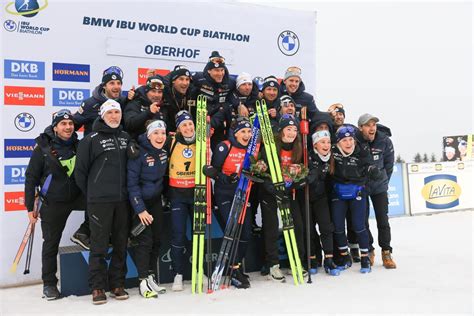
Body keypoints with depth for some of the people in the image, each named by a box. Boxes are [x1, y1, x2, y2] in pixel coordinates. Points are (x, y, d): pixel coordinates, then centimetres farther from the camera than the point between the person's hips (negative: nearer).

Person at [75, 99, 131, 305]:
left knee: (121, 244, 9)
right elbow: (80, 170, 1)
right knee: (99, 245, -1)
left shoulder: (126, 138, 12)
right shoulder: (91, 139, -2)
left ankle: (117, 284, 20)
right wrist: (90, 193, 5)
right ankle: (98, 287, 10)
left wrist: (129, 191, 13)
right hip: (99, 201, -4)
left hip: (123, 199, 4)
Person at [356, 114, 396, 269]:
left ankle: (386, 253, 15)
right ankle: (368, 251, 20)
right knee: (363, 220, 4)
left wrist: (384, 181, 7)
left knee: (383, 219, 2)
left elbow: (389, 164, 3)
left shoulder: (384, 141, -12)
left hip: (379, 186, 2)